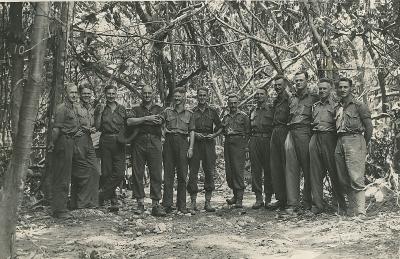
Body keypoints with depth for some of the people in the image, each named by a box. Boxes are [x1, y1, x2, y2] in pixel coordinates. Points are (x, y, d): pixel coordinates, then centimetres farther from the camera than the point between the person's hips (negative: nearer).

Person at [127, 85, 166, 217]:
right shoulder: (136, 109, 17)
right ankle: (140, 203, 8)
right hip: (138, 143, 1)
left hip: (155, 143, 0)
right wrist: (146, 118, -8)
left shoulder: (159, 109, 19)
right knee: (137, 173, 0)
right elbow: (129, 121, -3)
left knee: (156, 174, -6)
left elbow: (162, 122, 3)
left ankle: (156, 204, -3)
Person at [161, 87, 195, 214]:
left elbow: (192, 132, 9)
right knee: (168, 174, -1)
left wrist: (191, 147, 0)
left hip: (182, 143, 0)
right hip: (169, 142, 0)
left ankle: (182, 205, 7)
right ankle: (167, 204, 3)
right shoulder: (167, 111, 12)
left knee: (182, 175, 1)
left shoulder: (189, 113, 12)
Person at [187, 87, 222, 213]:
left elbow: (220, 127, 14)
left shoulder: (212, 111, 11)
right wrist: (194, 134, -8)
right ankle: (193, 202, 4)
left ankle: (208, 202, 8)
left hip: (209, 143, 1)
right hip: (195, 143, -1)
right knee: (193, 172, -3)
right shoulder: (192, 111, 8)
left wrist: (214, 135, -3)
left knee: (209, 172, 0)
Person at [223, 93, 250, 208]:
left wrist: (245, 146, -5)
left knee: (238, 170, -11)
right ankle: (235, 194, 18)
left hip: (239, 143, -5)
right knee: (229, 171, 4)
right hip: (227, 144, 5)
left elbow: (248, 132, 2)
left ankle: (239, 199, -9)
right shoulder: (225, 117, 19)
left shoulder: (243, 116, 6)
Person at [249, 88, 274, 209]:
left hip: (267, 140, -4)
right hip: (254, 140, 4)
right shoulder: (252, 112, 20)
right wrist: (250, 139, 13)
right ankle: (259, 198, 1)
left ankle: (268, 198, 5)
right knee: (255, 169, -2)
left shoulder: (271, 109, 7)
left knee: (268, 169, -2)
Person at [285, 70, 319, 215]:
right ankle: (292, 204, -4)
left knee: (308, 168, -1)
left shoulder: (313, 98, 7)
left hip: (304, 132, -4)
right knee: (291, 168, -3)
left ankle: (307, 202, 8)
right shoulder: (292, 99, 22)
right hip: (291, 133, 4)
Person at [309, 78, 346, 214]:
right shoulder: (315, 106, 21)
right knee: (315, 173, 2)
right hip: (315, 138, 5)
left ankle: (341, 204, 8)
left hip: (328, 138, -5)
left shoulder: (335, 104, 4)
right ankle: (317, 204, 6)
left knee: (334, 172, -2)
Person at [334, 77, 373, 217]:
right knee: (344, 180, 6)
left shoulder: (359, 105, 3)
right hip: (340, 142, 6)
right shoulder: (338, 108, 20)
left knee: (356, 179, -13)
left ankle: (360, 212, -12)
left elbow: (369, 127, 2)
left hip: (354, 139, -6)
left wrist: (363, 145, 7)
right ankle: (351, 210, 14)